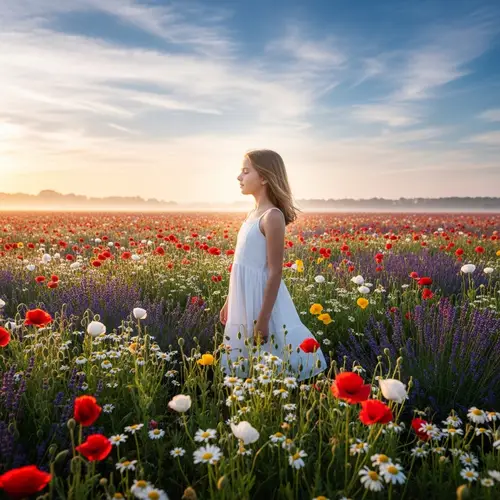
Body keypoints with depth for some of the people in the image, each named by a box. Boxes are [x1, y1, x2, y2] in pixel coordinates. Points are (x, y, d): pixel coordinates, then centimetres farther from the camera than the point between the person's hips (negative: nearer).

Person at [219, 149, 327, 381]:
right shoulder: (254, 215, 10)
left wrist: (263, 319, -21)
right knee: (247, 366, 17)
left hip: (261, 298, -9)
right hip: (244, 299, 9)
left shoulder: (272, 216, -16)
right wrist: (228, 302, 20)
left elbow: (275, 272, -19)